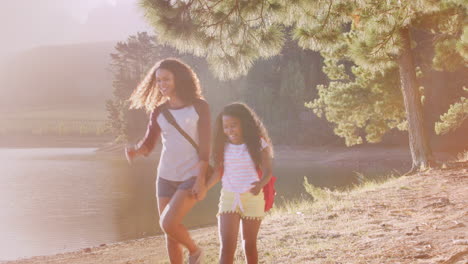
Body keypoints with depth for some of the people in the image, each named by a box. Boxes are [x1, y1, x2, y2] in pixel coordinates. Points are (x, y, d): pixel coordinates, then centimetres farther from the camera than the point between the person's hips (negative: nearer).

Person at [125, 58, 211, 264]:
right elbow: (148, 143, 2)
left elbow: (205, 146, -9)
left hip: (191, 177, -5)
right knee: (170, 234, 8)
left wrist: (201, 180, -15)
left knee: (168, 224, -18)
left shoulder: (199, 107, -7)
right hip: (166, 177, 5)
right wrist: (136, 151, -22)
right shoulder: (159, 111, 5)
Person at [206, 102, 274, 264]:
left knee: (249, 244, 13)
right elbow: (218, 172, 5)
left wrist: (260, 185, -31)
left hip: (252, 198, -1)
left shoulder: (258, 144, -6)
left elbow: (267, 171, -9)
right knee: (227, 246, -11)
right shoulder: (223, 146, 1)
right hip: (228, 197, 1)